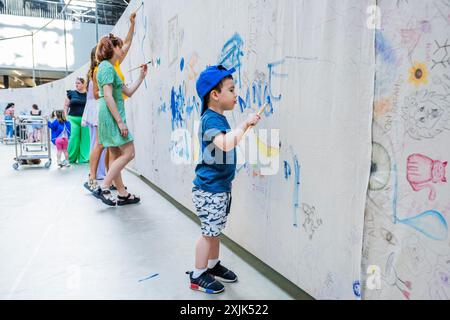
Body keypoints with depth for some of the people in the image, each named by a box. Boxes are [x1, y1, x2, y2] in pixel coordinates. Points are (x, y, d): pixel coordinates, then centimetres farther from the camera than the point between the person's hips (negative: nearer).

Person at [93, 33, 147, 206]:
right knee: (128, 153, -11)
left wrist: (141, 77, 21)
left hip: (111, 116, 10)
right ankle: (103, 188, -8)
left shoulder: (109, 67, 22)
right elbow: (108, 96, -18)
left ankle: (122, 194, 15)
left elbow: (128, 92, 24)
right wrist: (120, 121, -21)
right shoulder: (107, 66, -9)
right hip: (111, 115, -10)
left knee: (118, 156, 10)